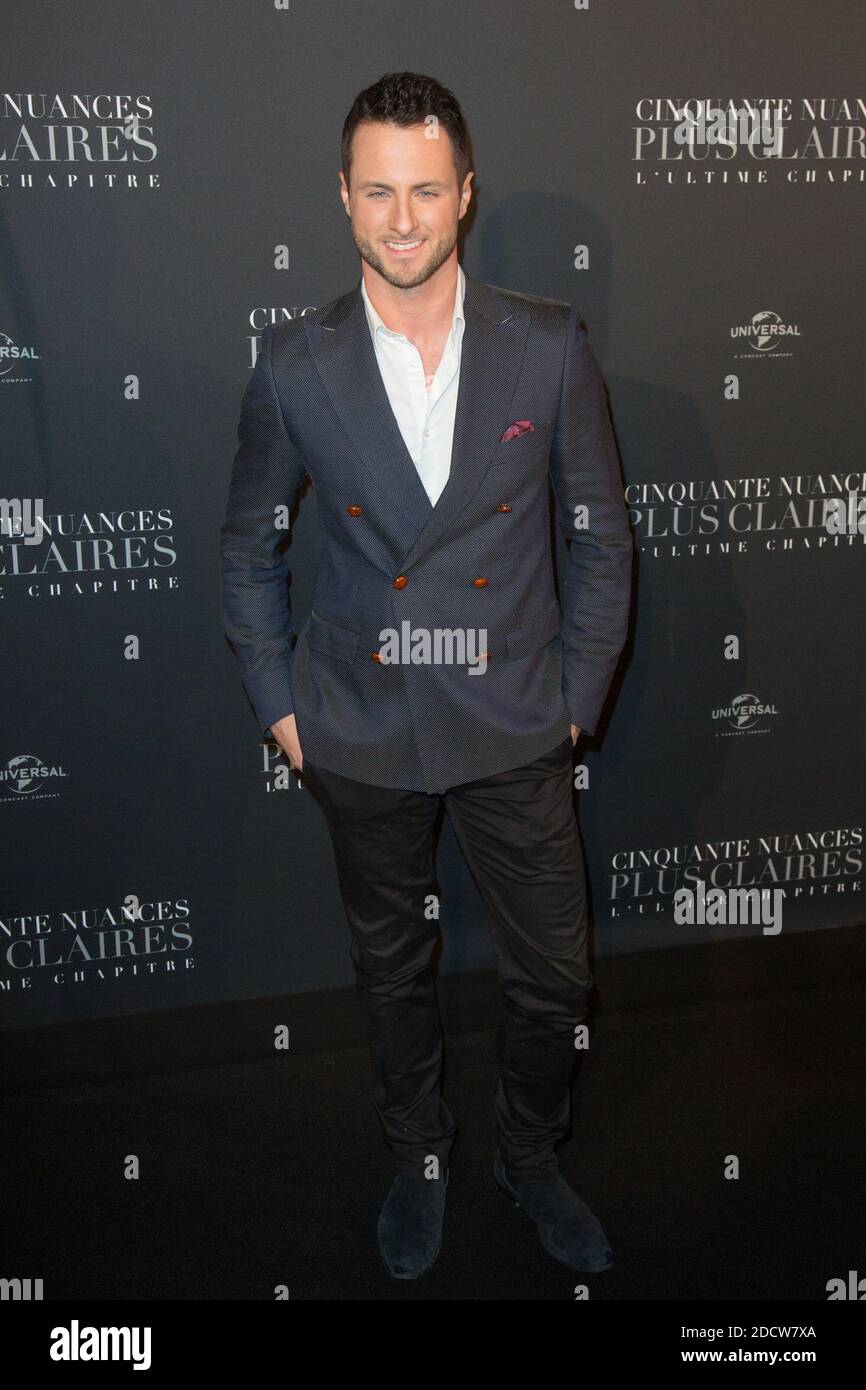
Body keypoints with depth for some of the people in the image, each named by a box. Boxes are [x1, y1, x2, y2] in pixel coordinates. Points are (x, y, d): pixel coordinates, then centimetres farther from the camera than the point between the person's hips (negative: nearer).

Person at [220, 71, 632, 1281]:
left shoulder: (550, 346, -6)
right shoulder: (295, 365, -6)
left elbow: (601, 534, 1)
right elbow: (248, 548, 5)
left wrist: (577, 695, -1)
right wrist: (278, 704, 1)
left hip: (514, 726, 0)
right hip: (363, 730, 0)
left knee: (554, 973, 11)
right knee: (391, 966, 18)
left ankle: (531, 1156, 41)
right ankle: (419, 1158, 45)